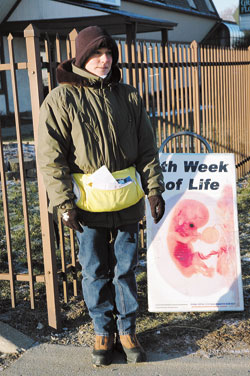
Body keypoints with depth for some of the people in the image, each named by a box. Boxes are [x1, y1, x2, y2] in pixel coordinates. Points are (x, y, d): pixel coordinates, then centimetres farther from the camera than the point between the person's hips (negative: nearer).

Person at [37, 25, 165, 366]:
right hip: (89, 206, -2)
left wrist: (154, 189, 4)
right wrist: (64, 203, -12)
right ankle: (103, 332, 28)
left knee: (125, 269, 11)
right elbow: (50, 156, -8)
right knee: (95, 272, 9)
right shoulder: (61, 99, -5)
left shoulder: (128, 96, 6)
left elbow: (147, 148, 10)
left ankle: (127, 331, 28)